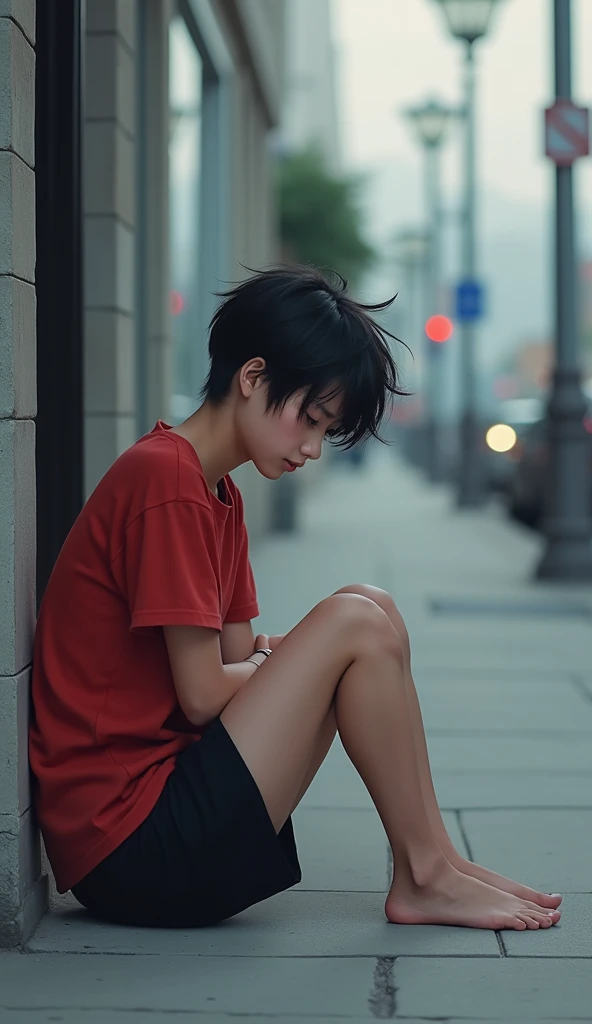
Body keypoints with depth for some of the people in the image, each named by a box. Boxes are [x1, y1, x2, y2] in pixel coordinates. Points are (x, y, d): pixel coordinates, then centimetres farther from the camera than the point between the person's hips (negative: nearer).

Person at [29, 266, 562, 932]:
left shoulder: (217, 493, 16)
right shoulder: (164, 478, -16)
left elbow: (238, 659, 13)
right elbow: (203, 695, -16)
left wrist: (276, 659, -7)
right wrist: (279, 664, 2)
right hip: (132, 849, -10)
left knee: (368, 619, 8)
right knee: (356, 624, -15)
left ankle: (432, 864, 5)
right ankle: (425, 875, -2)